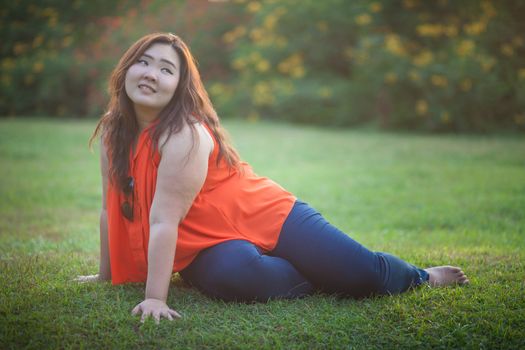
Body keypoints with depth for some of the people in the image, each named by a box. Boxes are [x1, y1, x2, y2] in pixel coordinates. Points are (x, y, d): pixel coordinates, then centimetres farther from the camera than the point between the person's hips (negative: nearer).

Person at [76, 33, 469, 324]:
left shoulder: (184, 134, -21)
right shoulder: (112, 130, 1)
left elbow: (164, 220, -27)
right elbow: (112, 209, 9)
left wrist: (156, 298, -28)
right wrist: (107, 276, 13)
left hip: (267, 218, -5)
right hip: (209, 248, 5)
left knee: (366, 273, -12)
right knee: (233, 275, -34)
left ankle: (420, 276, 27)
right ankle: (319, 279, -1)